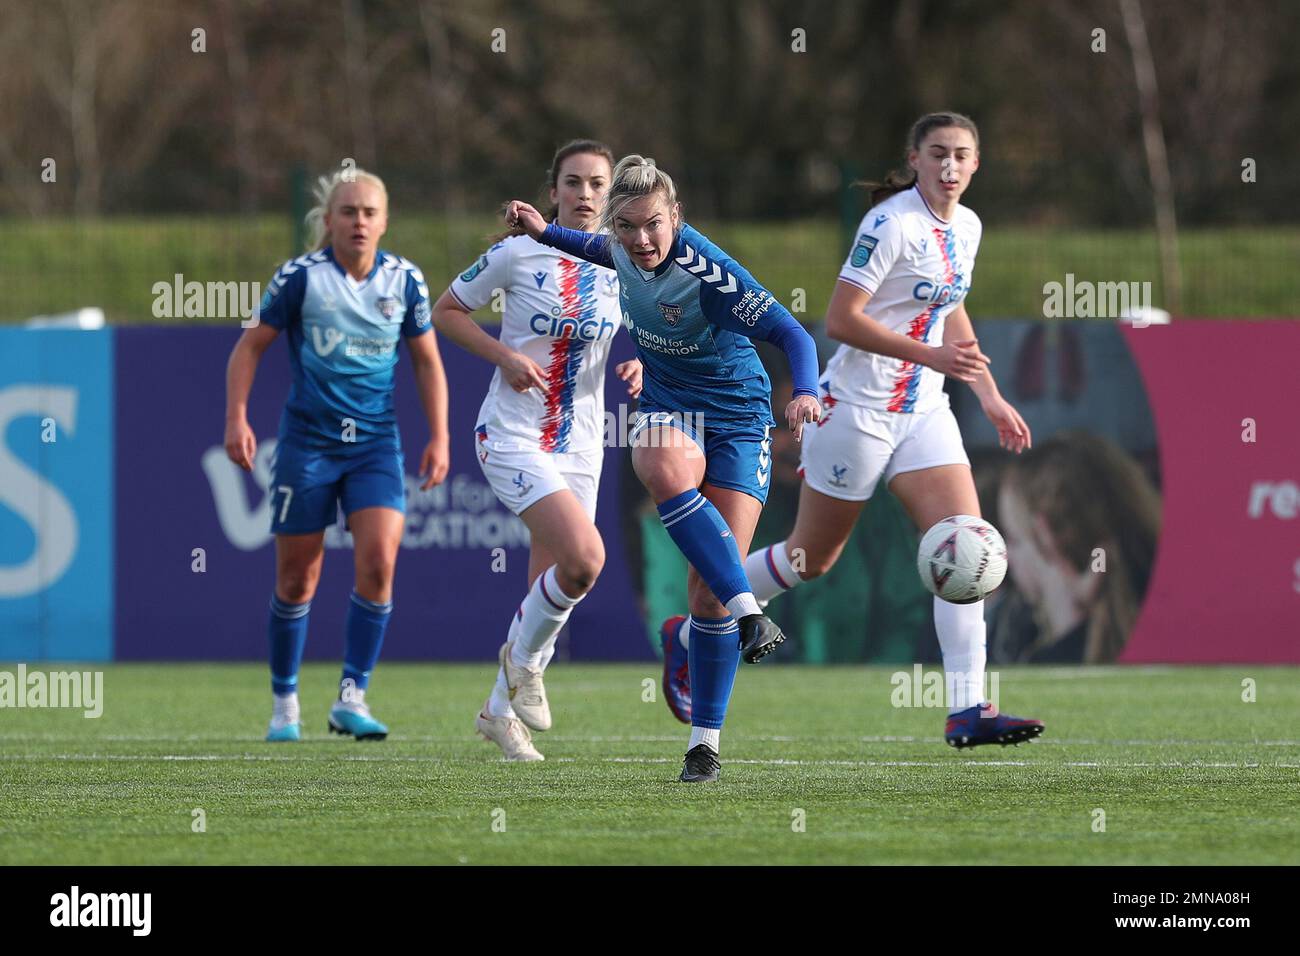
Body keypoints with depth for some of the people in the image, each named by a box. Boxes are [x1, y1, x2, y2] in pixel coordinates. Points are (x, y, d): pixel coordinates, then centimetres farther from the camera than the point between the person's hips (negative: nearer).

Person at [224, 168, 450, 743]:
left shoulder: (404, 280, 0)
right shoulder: (301, 277, -7)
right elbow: (251, 345, 1)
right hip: (307, 442, -2)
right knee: (296, 580, 3)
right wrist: (236, 418, -9)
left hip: (377, 445, 2)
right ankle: (284, 703, 21)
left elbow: (426, 361, 11)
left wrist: (438, 437, 5)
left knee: (378, 560, -18)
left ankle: (352, 697, -10)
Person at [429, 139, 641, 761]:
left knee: (552, 589, 7)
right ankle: (524, 658, 3)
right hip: (513, 436, -5)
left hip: (580, 446, 5)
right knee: (584, 557, -24)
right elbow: (446, 311, 1)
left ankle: (501, 709, 28)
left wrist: (639, 364, -4)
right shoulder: (519, 253, -9)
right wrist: (504, 355, -14)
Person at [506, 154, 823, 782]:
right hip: (667, 407, 4)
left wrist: (806, 392, -46)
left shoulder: (707, 271, -25)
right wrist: (547, 233, 22)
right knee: (664, 470, -37)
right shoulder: (627, 251, -6)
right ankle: (748, 612, -40)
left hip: (736, 416, -4)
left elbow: (791, 334, -29)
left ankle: (705, 739, 3)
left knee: (709, 589, -10)